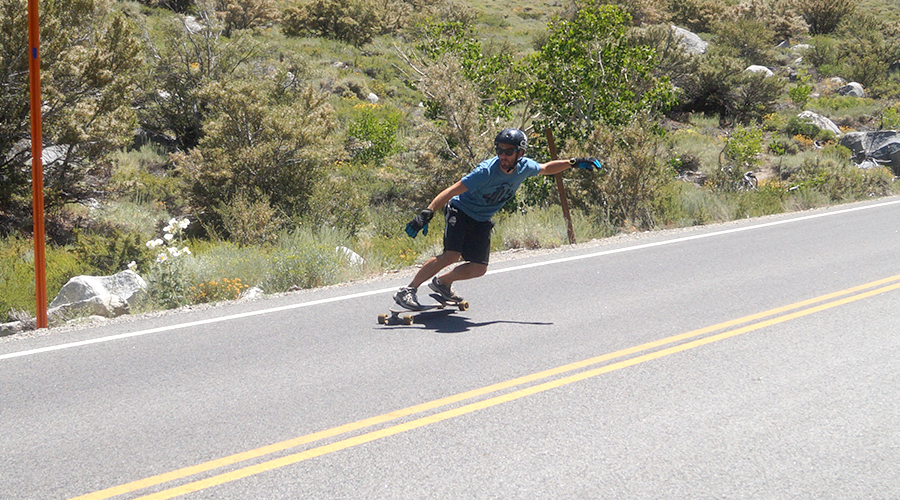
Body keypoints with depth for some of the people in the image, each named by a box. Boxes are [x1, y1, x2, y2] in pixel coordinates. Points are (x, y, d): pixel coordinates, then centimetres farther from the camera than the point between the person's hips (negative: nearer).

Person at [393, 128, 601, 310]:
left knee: (479, 269, 0)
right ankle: (408, 290, -17)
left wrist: (573, 163, 6)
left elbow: (545, 168, 13)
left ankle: (442, 282, 26)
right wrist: (426, 214, -40)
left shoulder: (525, 167, -13)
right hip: (460, 210, -6)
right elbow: (452, 191, -32)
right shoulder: (487, 171, -30)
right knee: (451, 256, -25)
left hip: (482, 220, 6)